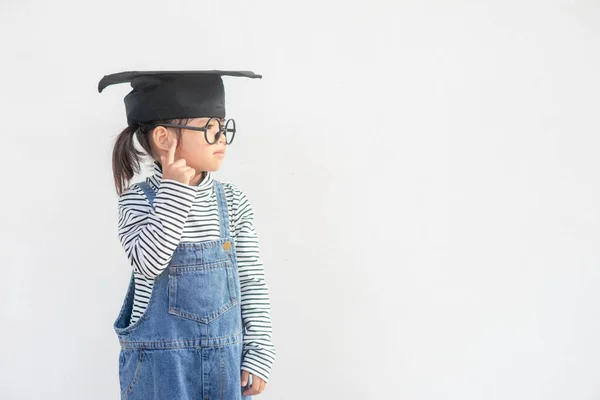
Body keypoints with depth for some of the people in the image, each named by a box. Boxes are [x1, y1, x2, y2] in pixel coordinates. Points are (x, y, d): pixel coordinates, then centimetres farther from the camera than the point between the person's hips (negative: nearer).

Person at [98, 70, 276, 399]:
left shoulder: (234, 203, -1)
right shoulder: (138, 200, -7)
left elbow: (252, 282, 3)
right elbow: (149, 263, -23)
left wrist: (258, 353, 1)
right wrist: (174, 192, -22)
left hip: (226, 359, 3)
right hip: (160, 363, -3)